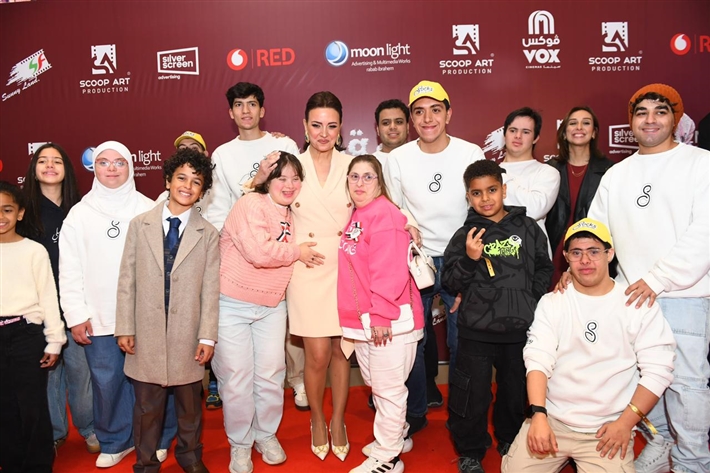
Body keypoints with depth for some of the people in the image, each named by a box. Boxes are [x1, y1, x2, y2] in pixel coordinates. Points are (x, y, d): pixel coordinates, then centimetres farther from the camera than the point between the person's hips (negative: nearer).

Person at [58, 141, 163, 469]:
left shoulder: (148, 209, 2)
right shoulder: (79, 214, 5)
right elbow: (69, 270, 4)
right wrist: (76, 315, -1)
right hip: (99, 319, 1)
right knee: (107, 382, 7)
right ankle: (114, 442, 27)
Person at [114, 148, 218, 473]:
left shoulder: (208, 234, 1)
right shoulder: (139, 225, 3)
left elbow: (210, 289, -2)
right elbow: (127, 281, 2)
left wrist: (207, 336, -6)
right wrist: (124, 328, -2)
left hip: (188, 336, 0)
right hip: (146, 334, 0)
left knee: (190, 403, 15)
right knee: (147, 406, 12)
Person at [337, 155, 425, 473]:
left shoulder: (384, 214, -16)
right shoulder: (355, 217, 12)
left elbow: (389, 271, -22)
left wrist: (381, 316, -22)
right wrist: (364, 317, 15)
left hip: (389, 321, -9)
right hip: (362, 321, 9)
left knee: (388, 389, 4)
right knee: (374, 384, 22)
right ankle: (395, 436, 42)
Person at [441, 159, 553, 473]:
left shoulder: (527, 227, 2)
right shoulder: (465, 235, -2)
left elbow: (543, 269, 10)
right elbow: (450, 281, -2)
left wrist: (531, 300, -2)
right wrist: (469, 258, -18)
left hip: (519, 328, 2)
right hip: (477, 330, -2)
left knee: (516, 391, 17)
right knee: (472, 395, 4)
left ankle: (509, 441, 42)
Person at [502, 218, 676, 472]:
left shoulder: (639, 305, -2)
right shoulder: (551, 302, 2)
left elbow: (657, 370, -4)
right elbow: (537, 360, -7)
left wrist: (626, 423, -11)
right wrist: (538, 415, -20)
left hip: (609, 428, -1)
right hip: (552, 420, 2)